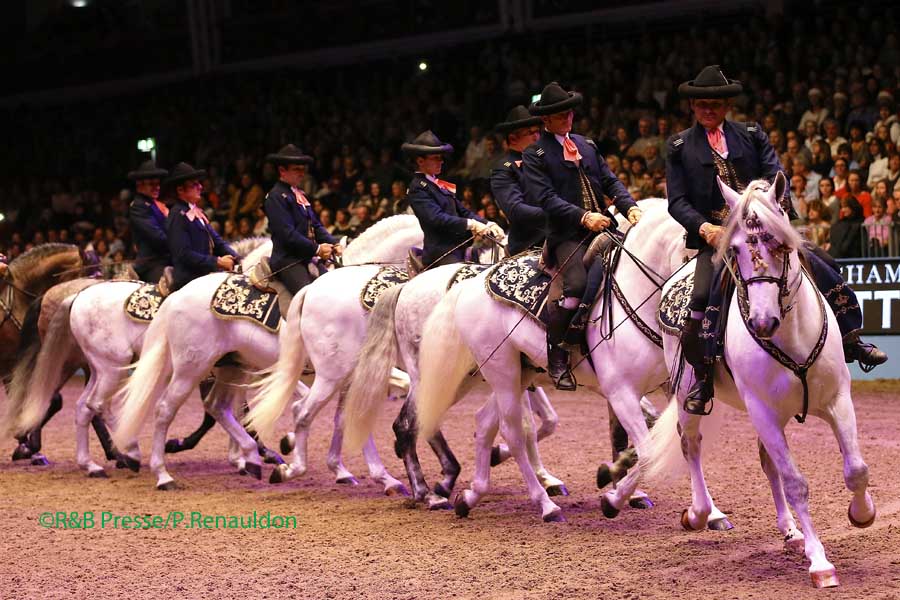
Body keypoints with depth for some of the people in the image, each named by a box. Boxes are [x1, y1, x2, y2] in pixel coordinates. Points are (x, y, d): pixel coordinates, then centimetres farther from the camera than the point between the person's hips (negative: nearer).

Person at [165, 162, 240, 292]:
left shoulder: (198, 212, 16)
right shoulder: (178, 216, -12)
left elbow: (217, 242, 17)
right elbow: (184, 254, -19)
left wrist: (235, 258, -1)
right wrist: (217, 262, -20)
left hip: (206, 275, 9)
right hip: (189, 280, -9)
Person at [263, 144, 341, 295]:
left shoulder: (300, 194, 21)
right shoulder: (276, 196, -7)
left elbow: (316, 226, 20)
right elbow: (287, 233, -16)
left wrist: (333, 243, 2)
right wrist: (316, 249, -17)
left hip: (307, 259, 9)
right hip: (287, 262, -9)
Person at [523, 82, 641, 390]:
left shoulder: (587, 146, 22)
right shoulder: (535, 154, 2)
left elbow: (610, 181, 16)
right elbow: (545, 198, -10)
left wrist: (630, 206, -4)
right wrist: (583, 217, -21)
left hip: (602, 228, 6)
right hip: (566, 235, -6)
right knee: (577, 286, -28)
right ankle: (556, 356, -13)